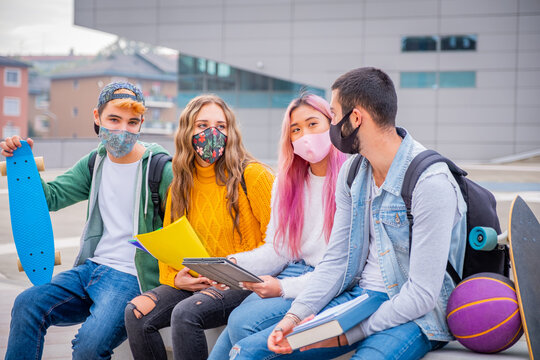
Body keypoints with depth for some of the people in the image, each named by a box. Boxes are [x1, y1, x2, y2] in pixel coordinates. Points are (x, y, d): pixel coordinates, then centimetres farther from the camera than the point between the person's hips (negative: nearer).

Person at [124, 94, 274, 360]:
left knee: (185, 313, -31)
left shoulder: (252, 175, -6)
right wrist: (174, 278, -6)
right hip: (194, 283, 6)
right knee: (136, 312, -17)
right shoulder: (181, 184, 12)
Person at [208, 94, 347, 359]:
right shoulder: (287, 182, 14)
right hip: (293, 272, 6)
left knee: (243, 322, -25)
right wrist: (236, 264, -6)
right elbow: (278, 249, 13)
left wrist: (285, 288, -19)